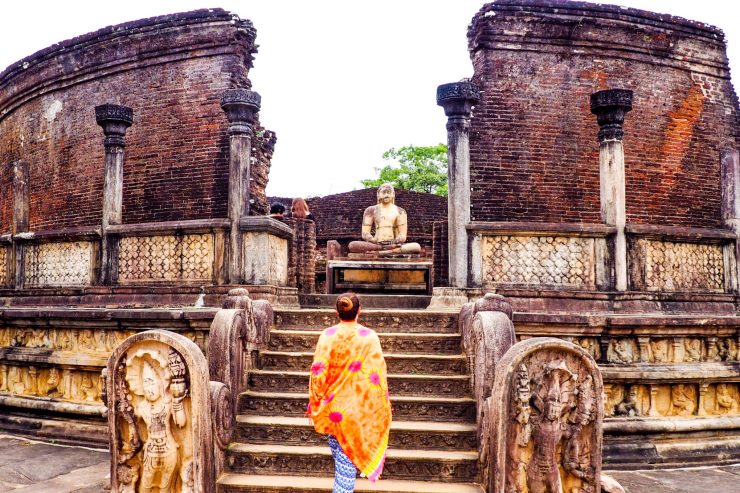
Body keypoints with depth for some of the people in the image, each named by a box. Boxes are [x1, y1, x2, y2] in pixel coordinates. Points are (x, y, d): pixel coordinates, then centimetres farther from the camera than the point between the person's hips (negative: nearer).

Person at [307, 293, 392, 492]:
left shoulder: (327, 335, -12)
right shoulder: (369, 337, -16)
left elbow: (318, 372, -9)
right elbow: (377, 375, -14)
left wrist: (316, 404, 3)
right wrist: (380, 408, -2)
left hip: (331, 404, 3)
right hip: (357, 406, -3)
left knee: (337, 443, 28)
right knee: (349, 453, 8)